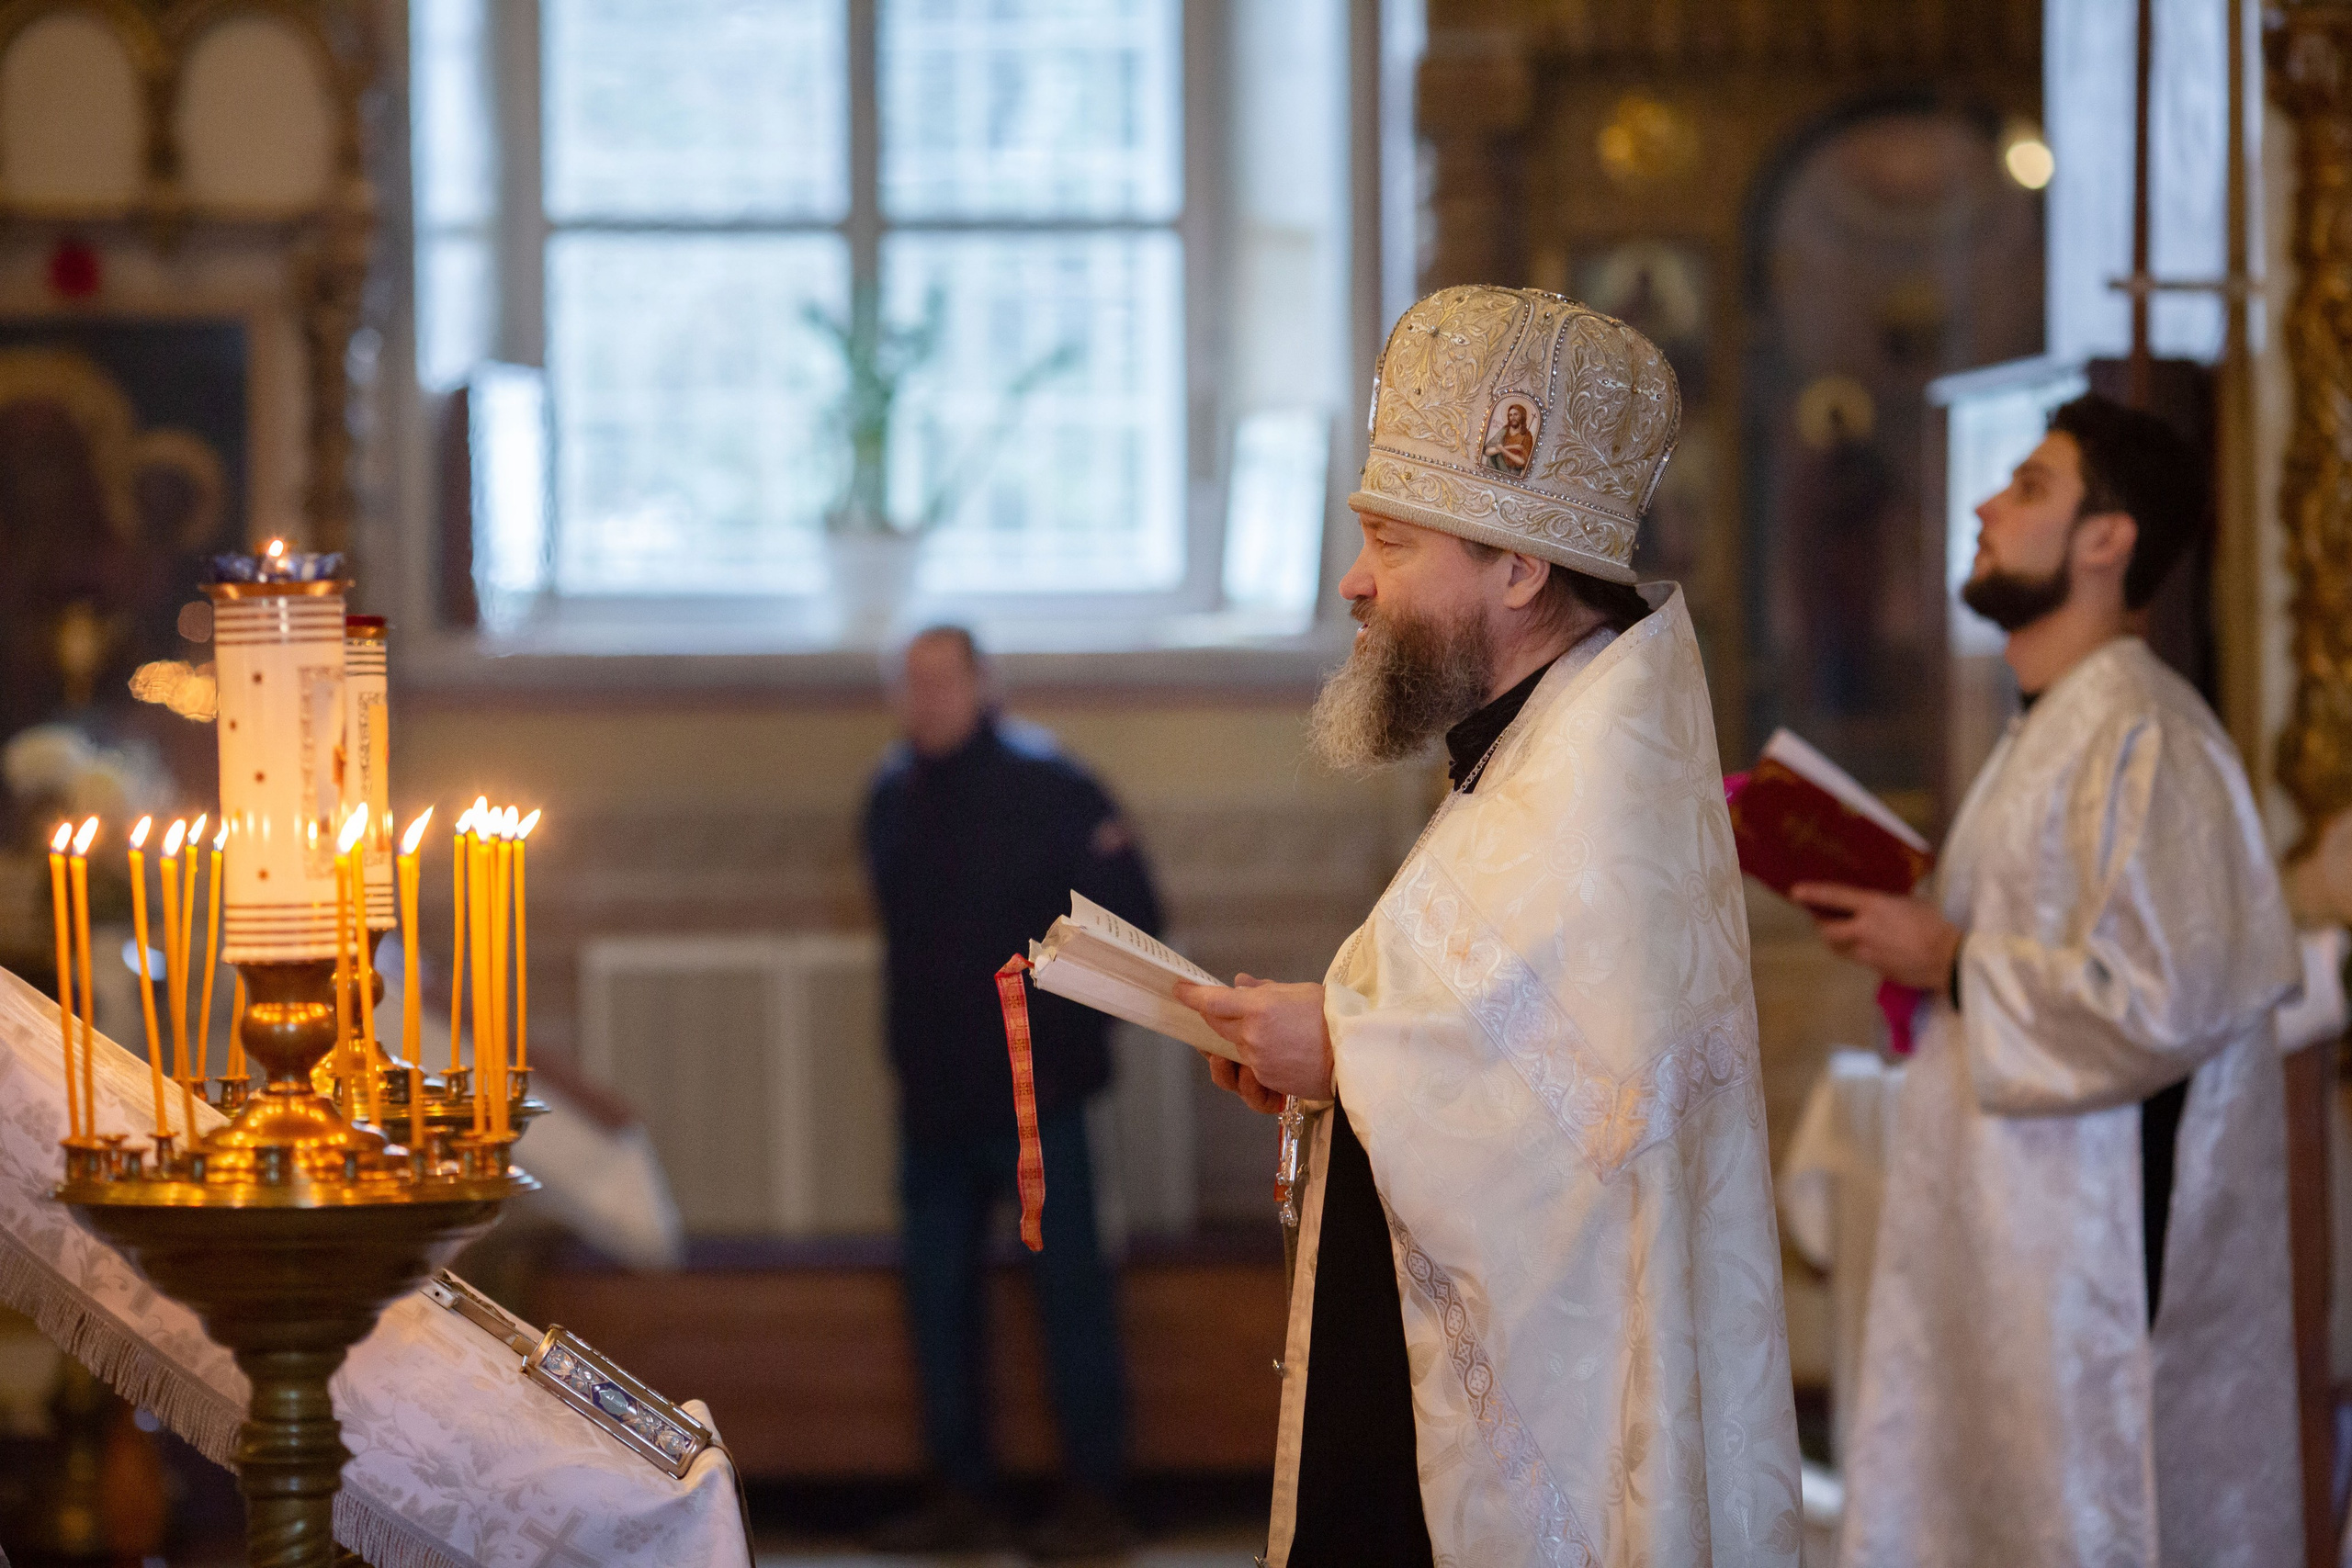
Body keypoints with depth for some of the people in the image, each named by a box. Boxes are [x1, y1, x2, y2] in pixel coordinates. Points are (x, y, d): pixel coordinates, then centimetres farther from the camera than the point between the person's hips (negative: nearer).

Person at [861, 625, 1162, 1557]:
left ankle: (1093, 1498, 2)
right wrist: (914, 1043, 14)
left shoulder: (1045, 787, -7)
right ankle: (961, 1496, 16)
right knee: (938, 1295, 8)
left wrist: (1066, 1020, -10)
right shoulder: (893, 797, 10)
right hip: (934, 1096, 6)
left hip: (1033, 1094, -6)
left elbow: (1129, 917, -6)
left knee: (1069, 1288, -3)